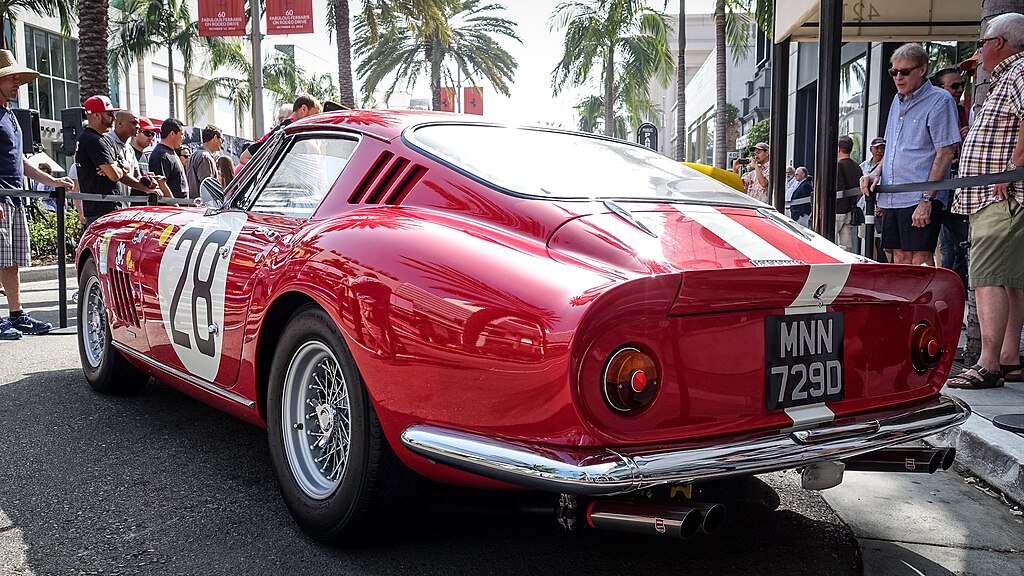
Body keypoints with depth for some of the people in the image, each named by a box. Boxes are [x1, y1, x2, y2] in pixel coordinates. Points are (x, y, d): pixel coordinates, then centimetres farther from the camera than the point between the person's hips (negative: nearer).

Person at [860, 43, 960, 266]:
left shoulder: (940, 100, -6)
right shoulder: (898, 101, 18)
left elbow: (945, 152, -12)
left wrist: (927, 199, -18)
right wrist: (877, 172, 8)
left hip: (921, 197, -7)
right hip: (893, 197, 7)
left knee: (920, 260, -10)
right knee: (900, 259, 9)